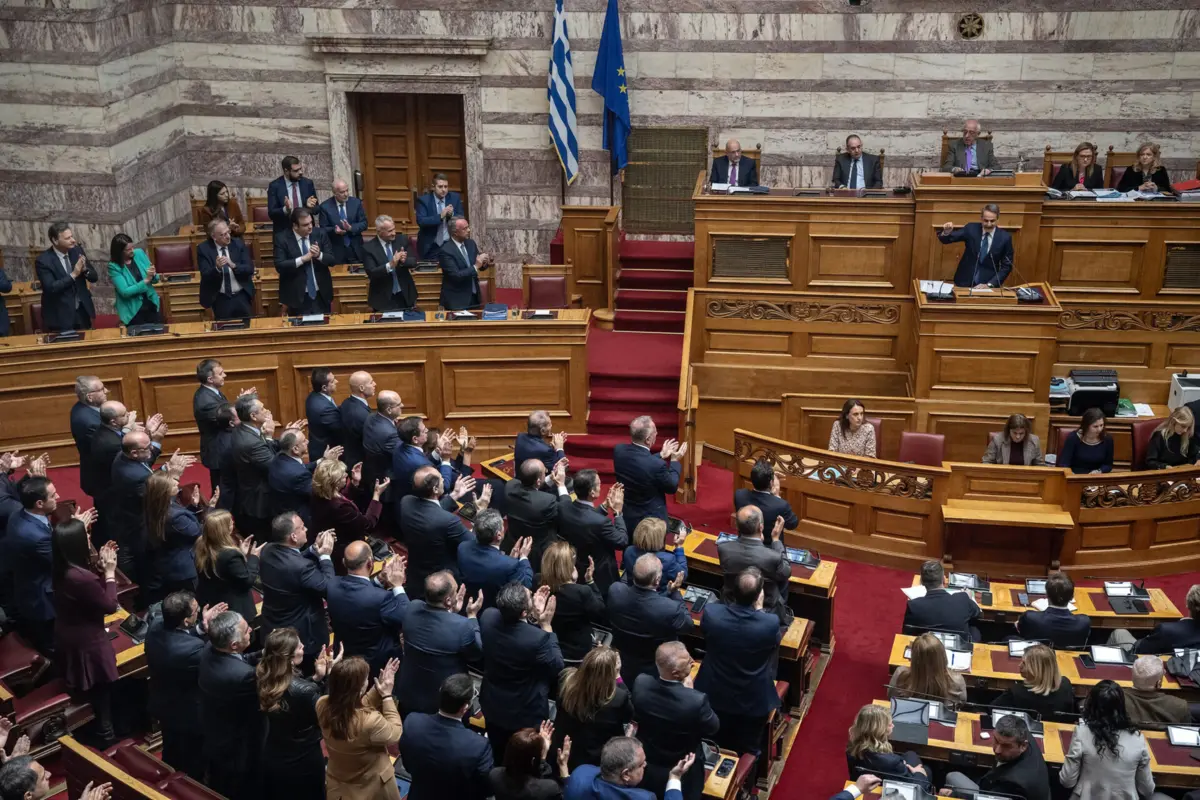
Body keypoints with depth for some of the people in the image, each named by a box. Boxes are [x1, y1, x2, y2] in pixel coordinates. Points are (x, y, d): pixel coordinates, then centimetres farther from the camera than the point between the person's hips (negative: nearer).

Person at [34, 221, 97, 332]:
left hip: (82, 311, 5)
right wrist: (73, 274, -25)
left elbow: (94, 277, 4)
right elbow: (50, 288, -24)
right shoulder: (43, 260, -14)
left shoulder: (77, 250, 0)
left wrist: (85, 269, -17)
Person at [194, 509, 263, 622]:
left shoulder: (201, 546, -6)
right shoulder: (231, 555, -32)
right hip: (231, 610, -8)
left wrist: (242, 554, 9)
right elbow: (247, 581, -19)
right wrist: (253, 557, -10)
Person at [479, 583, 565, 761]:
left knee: (497, 758, 28)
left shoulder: (488, 617, -21)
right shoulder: (537, 638, -38)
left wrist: (534, 615, -6)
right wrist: (546, 625, -18)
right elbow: (557, 666, -17)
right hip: (526, 714, -5)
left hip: (493, 705, 5)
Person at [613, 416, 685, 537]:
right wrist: (675, 461, 0)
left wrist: (661, 455, 12)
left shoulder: (618, 450, -14)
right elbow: (671, 487, -12)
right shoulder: (657, 465, -32)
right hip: (651, 522, -5)